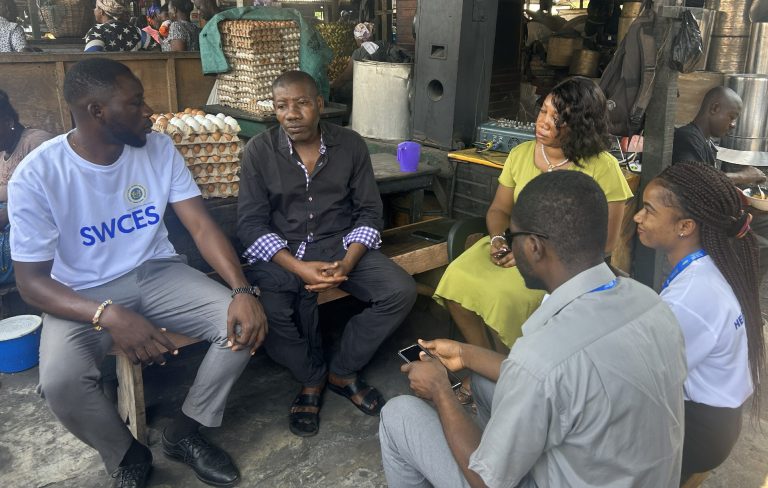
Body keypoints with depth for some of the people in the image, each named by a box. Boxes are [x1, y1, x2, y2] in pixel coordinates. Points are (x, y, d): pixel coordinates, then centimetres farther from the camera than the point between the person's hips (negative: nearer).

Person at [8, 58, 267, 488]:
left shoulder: (159, 148, -6)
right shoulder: (37, 175, -17)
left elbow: (202, 225, -10)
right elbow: (31, 280, -15)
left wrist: (242, 290, -27)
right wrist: (109, 315, -34)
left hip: (156, 272, 3)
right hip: (83, 296, -3)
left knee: (244, 323, -20)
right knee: (60, 381, -32)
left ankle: (184, 433, 3)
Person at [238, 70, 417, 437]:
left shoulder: (350, 145, 1)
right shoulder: (259, 151, -4)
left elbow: (369, 212, 1)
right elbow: (251, 223, -8)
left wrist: (347, 263, -18)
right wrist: (299, 268, -23)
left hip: (340, 246, 2)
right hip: (282, 251, -2)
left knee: (401, 291, -20)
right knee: (264, 311, -31)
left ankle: (342, 371, 3)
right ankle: (312, 378, 2)